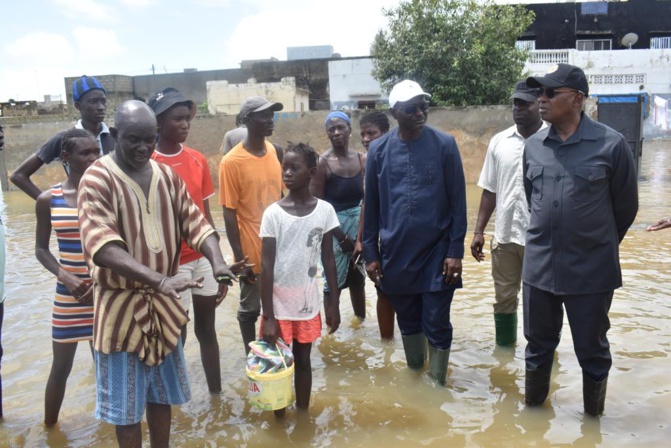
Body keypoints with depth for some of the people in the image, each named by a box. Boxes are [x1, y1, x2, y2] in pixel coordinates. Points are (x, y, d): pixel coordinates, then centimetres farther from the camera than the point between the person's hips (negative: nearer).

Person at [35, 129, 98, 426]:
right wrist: (64, 276, -11)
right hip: (68, 295, 1)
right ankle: (49, 427, 33)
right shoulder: (48, 200, -3)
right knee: (61, 366, 13)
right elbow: (41, 249, 5)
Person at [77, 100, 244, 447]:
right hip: (122, 305, -5)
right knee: (125, 402, 9)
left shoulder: (167, 176, 3)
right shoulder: (97, 179, -16)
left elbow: (195, 223, -2)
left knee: (162, 393, 20)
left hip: (164, 303, 6)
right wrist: (159, 280, -39)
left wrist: (218, 262, -22)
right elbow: (102, 247, -27)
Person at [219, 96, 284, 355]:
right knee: (250, 308, 11)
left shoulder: (272, 151, 2)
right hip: (252, 250, -6)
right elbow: (229, 212, -15)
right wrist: (239, 257, -15)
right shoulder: (232, 162, -17)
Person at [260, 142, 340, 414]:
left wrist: (334, 303, 4)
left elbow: (328, 259, 3)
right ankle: (280, 419, 29)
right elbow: (266, 266, -11)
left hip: (308, 304, 2)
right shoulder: (273, 213, -11)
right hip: (279, 305, -1)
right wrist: (268, 316, -13)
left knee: (303, 361, 17)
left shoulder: (325, 210, -4)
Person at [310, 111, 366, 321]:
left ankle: (361, 322, 33)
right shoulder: (322, 163, -11)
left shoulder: (361, 159, 1)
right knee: (333, 282, 2)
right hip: (334, 226, -4)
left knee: (358, 279, 16)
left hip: (359, 224, 4)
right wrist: (342, 236, -12)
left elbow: (367, 200, 1)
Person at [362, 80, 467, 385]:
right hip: (396, 254, 2)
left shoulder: (444, 145, -6)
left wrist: (455, 251, -7)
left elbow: (458, 202, -4)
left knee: (436, 325, 4)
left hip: (436, 252, -2)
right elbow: (371, 206, 5)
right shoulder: (378, 150, 0)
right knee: (408, 322, 16)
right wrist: (370, 253, 4)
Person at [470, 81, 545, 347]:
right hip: (504, 235, 4)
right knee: (504, 298, 15)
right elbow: (490, 191, 9)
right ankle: (504, 350, 32)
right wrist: (478, 231, 6)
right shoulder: (499, 142, 5)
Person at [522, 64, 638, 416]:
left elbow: (625, 206, 1)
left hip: (591, 269, -3)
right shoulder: (533, 146, 1)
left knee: (591, 350, 13)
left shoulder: (611, 145, -10)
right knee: (538, 345, 17)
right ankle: (533, 408, 37)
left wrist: (602, 245, 12)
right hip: (539, 266, 3)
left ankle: (593, 415, 34)